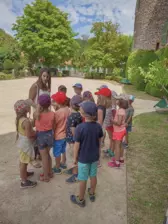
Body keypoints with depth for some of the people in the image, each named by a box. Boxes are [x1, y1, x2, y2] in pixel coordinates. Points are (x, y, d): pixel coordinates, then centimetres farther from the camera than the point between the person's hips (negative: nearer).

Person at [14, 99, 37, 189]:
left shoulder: (18, 118, -2)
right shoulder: (26, 121, -31)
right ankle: (24, 182, 22)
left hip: (22, 141, 9)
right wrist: (37, 133, -10)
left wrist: (33, 131, 4)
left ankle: (24, 173, 48)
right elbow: (29, 135, -27)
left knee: (23, 160, 26)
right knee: (24, 162, 6)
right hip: (26, 143, -9)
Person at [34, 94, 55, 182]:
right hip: (50, 134, 4)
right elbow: (53, 127, -3)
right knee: (47, 154, 24)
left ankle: (46, 177, 28)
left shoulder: (37, 114, -22)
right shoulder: (52, 114, -11)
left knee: (44, 157, 11)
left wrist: (38, 108, -10)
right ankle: (50, 172, 40)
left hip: (41, 136, -4)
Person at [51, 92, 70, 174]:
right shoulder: (68, 109, -7)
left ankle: (57, 168, 28)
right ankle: (63, 163, 44)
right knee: (63, 150, 26)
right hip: (65, 134, 7)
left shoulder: (57, 113, -27)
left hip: (58, 136, -7)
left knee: (57, 153, 12)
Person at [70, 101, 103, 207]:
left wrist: (75, 158, -2)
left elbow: (77, 145, -17)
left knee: (83, 179, 13)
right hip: (95, 157, 4)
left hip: (83, 158, -4)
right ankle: (92, 194, 44)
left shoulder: (80, 127, -25)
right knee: (93, 176, 22)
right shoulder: (98, 126, -10)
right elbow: (99, 143, 1)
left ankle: (81, 200, 32)